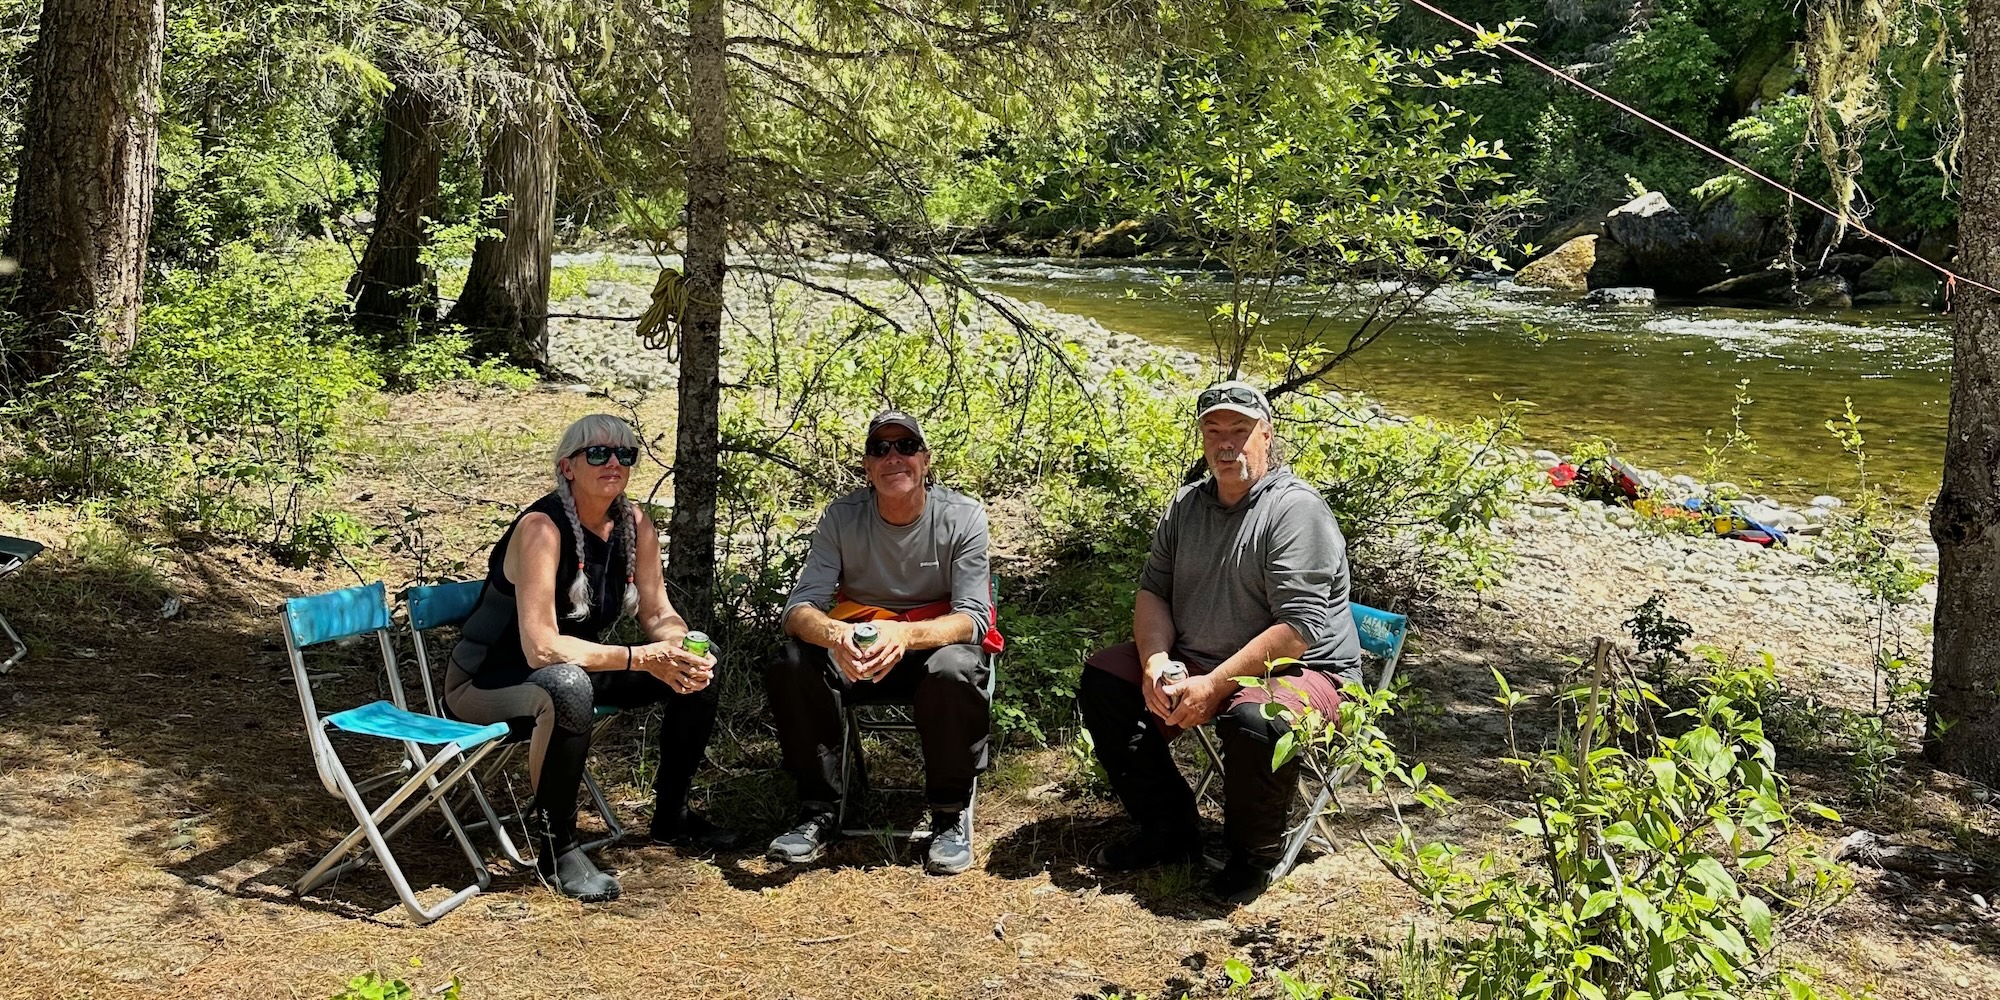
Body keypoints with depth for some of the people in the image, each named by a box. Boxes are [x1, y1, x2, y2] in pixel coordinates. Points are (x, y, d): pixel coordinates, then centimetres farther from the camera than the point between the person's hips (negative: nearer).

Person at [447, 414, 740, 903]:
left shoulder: (633, 524, -5)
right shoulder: (541, 528, -27)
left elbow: (659, 614, 0)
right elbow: (541, 647, -34)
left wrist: (684, 650, -23)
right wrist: (639, 658, -36)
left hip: (575, 667, 8)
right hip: (486, 681, -8)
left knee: (697, 672, -3)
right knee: (569, 686, -40)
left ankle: (670, 815, 15)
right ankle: (554, 844, -21)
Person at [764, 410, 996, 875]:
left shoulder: (963, 516, -13)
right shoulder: (841, 517, -8)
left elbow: (973, 619, -19)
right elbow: (799, 608, -14)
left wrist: (904, 634, -41)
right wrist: (833, 633, -40)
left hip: (935, 642, -2)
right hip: (858, 646, 2)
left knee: (955, 671, -37)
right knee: (792, 665, -27)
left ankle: (951, 815, -15)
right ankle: (819, 810, -10)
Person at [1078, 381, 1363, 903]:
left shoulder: (1296, 509, -18)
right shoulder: (1187, 504, 7)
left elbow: (1297, 630, -25)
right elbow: (1153, 590, 8)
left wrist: (1213, 686, -28)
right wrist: (1156, 661, -13)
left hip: (1301, 670, -7)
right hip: (1195, 663, 7)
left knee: (1253, 721, -38)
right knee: (1103, 681, -7)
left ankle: (1254, 856, -8)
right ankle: (1169, 831, 5)